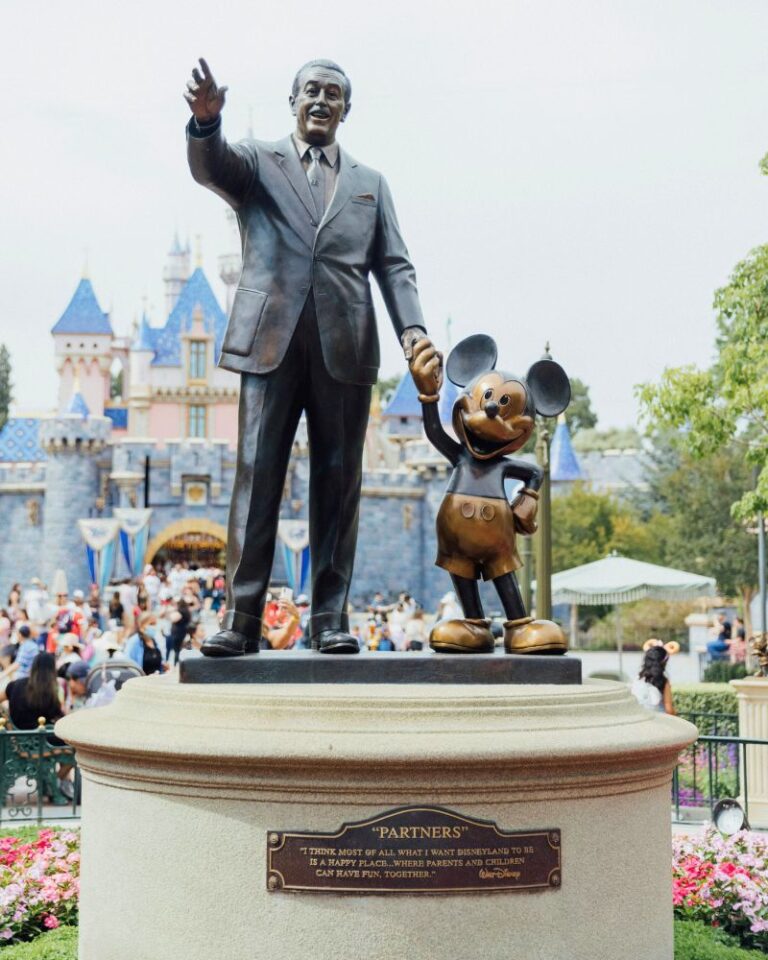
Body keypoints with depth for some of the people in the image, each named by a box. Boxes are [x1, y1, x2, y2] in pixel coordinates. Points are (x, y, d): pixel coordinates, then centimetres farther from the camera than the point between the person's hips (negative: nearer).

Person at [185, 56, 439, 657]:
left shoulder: (370, 183, 21)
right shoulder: (258, 163, 15)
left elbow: (394, 265, 13)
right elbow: (209, 165, -7)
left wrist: (412, 327, -4)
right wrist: (206, 122, -30)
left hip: (345, 347, 2)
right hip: (271, 340, -2)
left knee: (338, 481, 1)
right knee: (257, 474, -7)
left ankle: (331, 617, 4)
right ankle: (242, 617, -7)